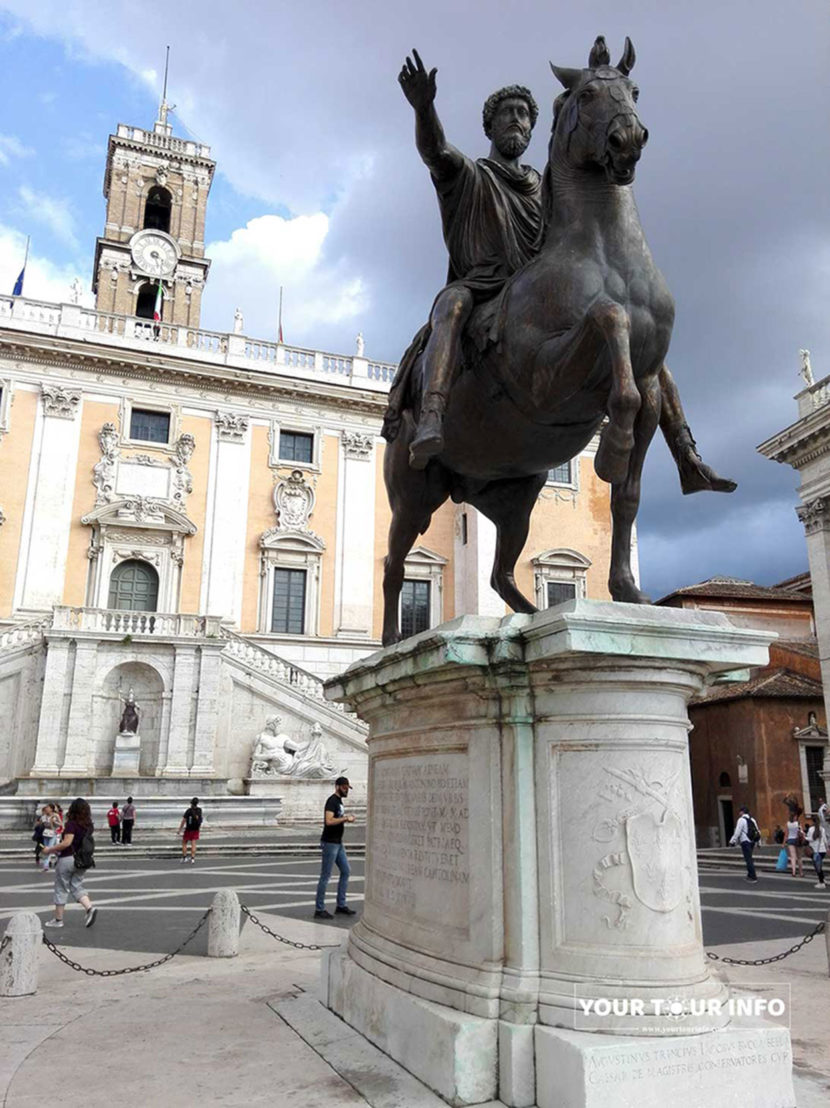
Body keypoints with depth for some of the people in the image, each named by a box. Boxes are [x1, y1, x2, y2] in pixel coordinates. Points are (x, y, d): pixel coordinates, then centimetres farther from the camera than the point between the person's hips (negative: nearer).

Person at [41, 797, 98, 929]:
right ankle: (90, 908, -6)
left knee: (61, 889, 8)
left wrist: (50, 849, -10)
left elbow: (67, 842, -22)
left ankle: (58, 919, 16)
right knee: (77, 887, 15)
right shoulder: (89, 825, 5)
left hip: (67, 859, -6)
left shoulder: (72, 824, -15)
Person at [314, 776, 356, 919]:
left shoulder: (339, 801, 14)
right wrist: (346, 818, -19)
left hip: (338, 843, 10)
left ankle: (341, 905, 20)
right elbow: (329, 821, -27)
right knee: (325, 876, -3)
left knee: (346, 871, 12)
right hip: (330, 843, -10)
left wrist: (347, 818, 5)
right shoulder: (332, 801, -16)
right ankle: (319, 910, 4)